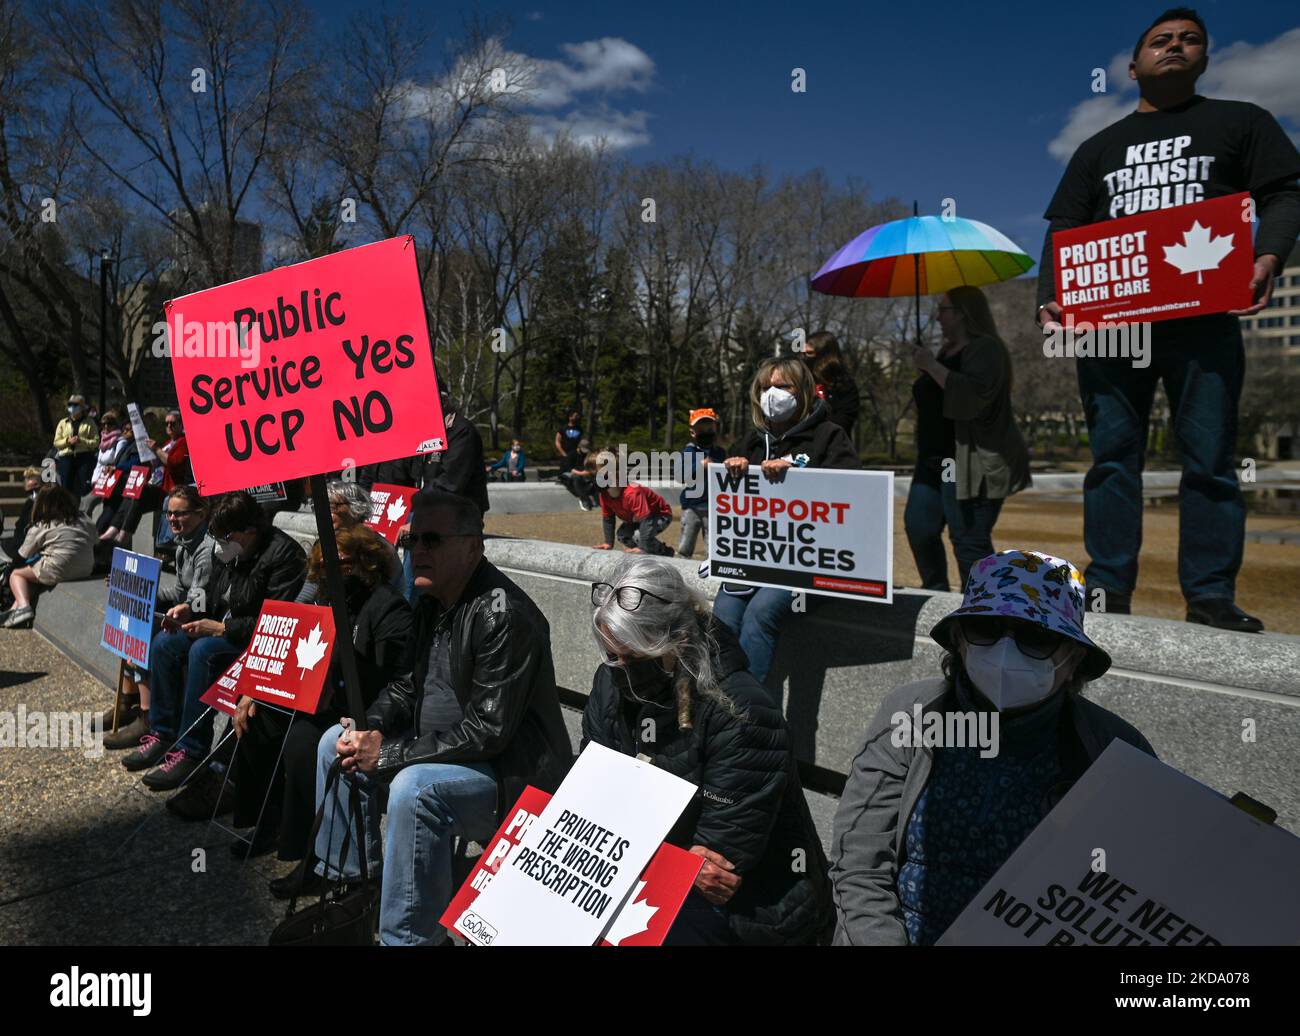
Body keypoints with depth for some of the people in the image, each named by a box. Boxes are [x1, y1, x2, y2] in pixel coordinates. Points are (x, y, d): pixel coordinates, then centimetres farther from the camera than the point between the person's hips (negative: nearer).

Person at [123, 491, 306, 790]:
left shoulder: (283, 554, -20)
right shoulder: (227, 550, 7)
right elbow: (216, 602, 20)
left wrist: (223, 628, -23)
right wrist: (191, 610, -1)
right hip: (223, 630, 9)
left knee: (203, 651, -30)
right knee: (164, 642, -5)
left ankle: (191, 751, -23)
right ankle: (163, 735, 3)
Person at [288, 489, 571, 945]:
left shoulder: (505, 616, -26)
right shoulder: (432, 603, 5)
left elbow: (487, 732, -27)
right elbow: (407, 684, 14)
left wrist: (388, 754, -23)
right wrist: (371, 731, -6)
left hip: (510, 774, -10)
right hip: (440, 751, 10)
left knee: (414, 788, -35)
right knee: (336, 741, 13)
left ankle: (407, 938, -17)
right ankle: (342, 870, 29)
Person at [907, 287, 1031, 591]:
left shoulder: (986, 348, -9)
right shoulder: (948, 349, 19)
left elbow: (973, 394, -28)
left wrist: (932, 366, -22)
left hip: (972, 463, -10)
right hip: (936, 460, 10)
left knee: (970, 540, -10)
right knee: (918, 527, 7)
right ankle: (936, 593, 21)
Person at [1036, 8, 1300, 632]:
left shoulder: (1238, 122, 18)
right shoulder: (1099, 148, 22)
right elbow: (1063, 230, 13)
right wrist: (1050, 298, -5)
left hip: (1203, 318, -1)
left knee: (1210, 457, -4)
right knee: (1113, 454, -2)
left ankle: (1210, 595, 0)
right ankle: (1108, 588, 1)